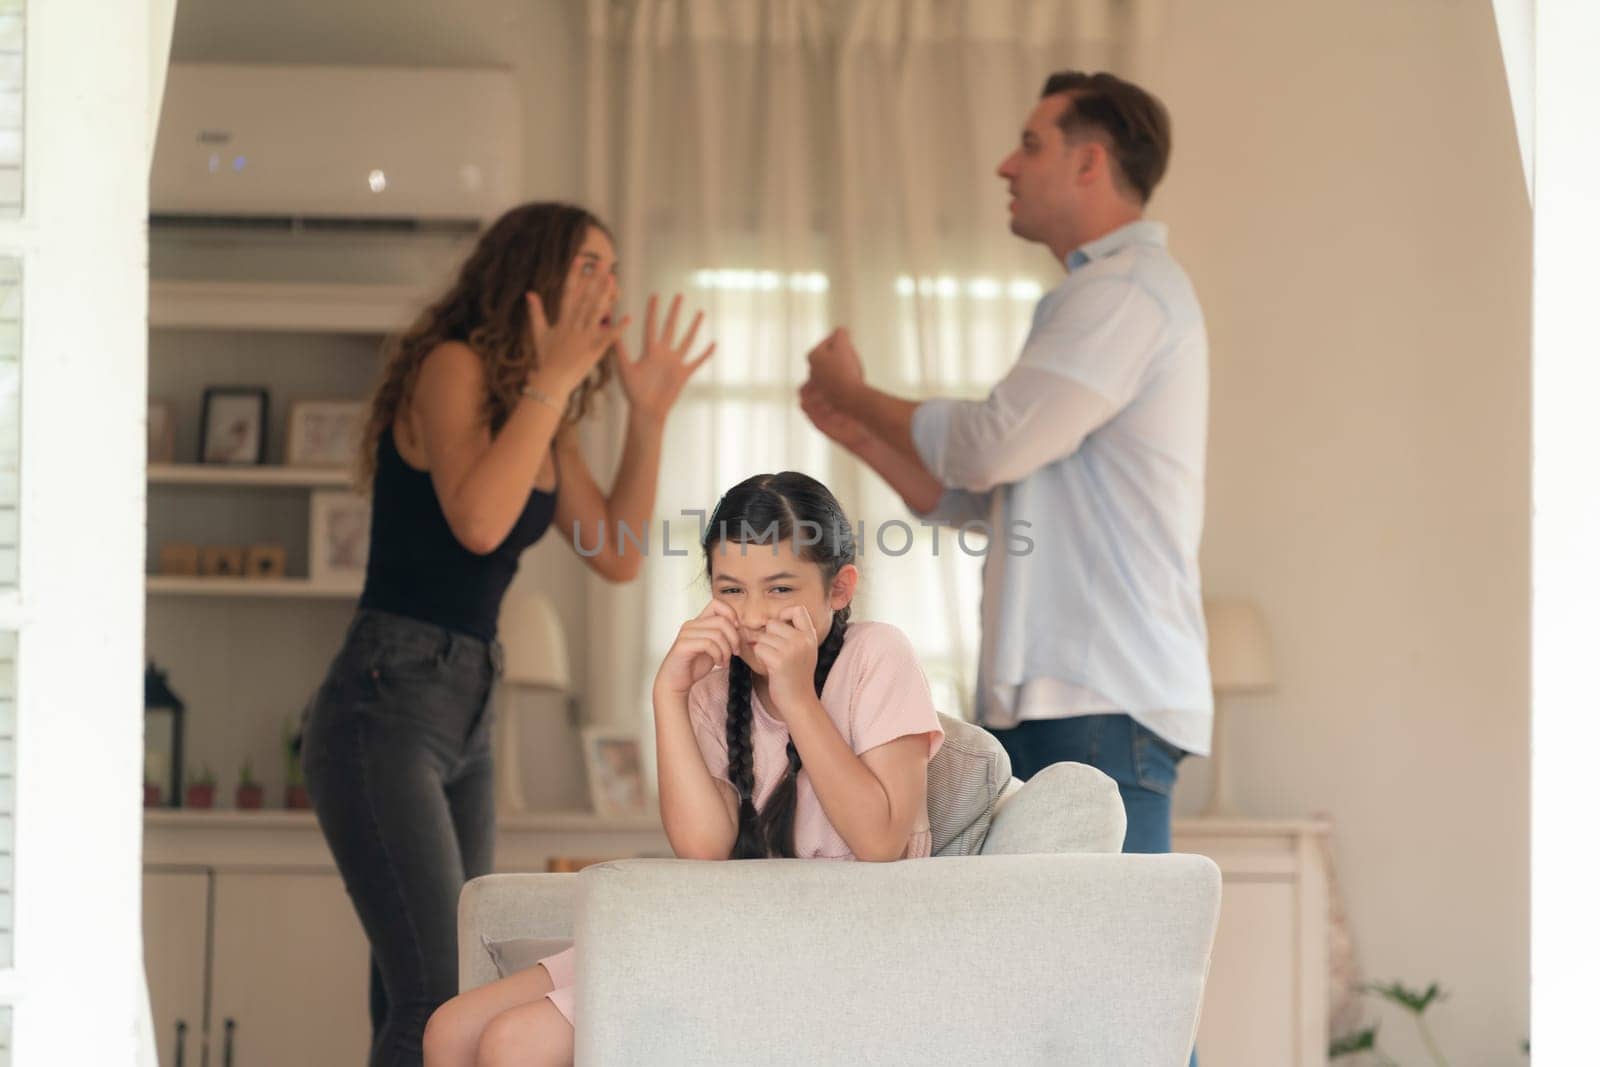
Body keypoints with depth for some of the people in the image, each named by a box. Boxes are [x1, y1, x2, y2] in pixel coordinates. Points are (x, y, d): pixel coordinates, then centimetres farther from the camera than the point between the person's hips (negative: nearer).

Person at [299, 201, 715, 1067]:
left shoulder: (542, 416, 16)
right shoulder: (452, 365, -8)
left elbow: (617, 557, 12)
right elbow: (478, 522, -23)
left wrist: (648, 415, 7)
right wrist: (551, 379, -16)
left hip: (466, 720, 9)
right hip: (382, 708, -9)